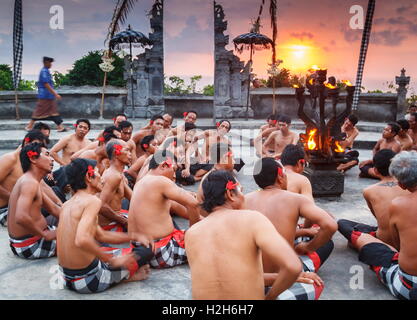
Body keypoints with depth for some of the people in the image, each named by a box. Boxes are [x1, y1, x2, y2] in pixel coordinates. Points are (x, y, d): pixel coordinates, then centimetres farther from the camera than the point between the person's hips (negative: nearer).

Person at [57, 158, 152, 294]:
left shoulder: (67, 204, 9)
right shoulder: (92, 200, -18)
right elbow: (82, 240, -35)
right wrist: (112, 260, -24)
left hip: (67, 278, 8)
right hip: (87, 280, -8)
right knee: (147, 250, 0)